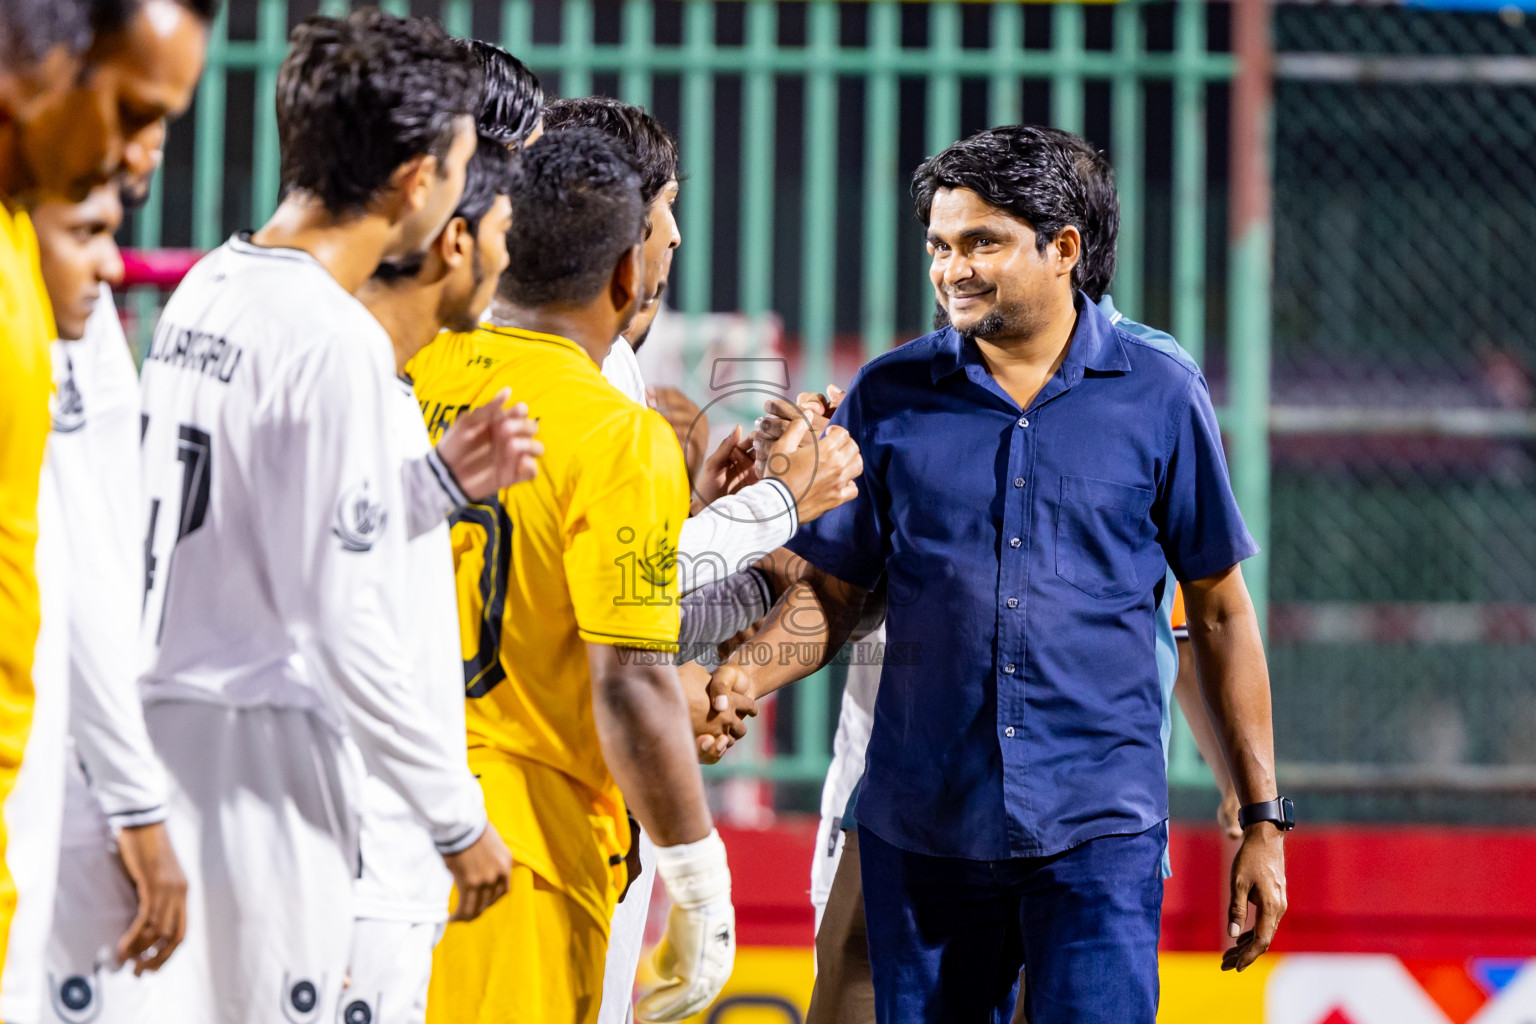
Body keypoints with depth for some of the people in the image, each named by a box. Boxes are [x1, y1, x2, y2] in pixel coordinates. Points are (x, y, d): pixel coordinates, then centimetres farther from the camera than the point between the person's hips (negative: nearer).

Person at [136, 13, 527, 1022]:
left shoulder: (205, 293, 10)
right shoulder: (333, 341, -16)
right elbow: (341, 620, -17)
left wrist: (437, 480, 16)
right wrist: (458, 815, -10)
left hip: (165, 716, 9)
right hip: (263, 749, -9)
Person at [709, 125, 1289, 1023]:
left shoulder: (1160, 398, 2)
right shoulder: (889, 398, 5)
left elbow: (1221, 610, 7)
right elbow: (833, 588, 10)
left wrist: (1262, 818, 6)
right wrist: (742, 680, -11)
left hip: (1098, 835, -2)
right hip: (920, 829, 2)